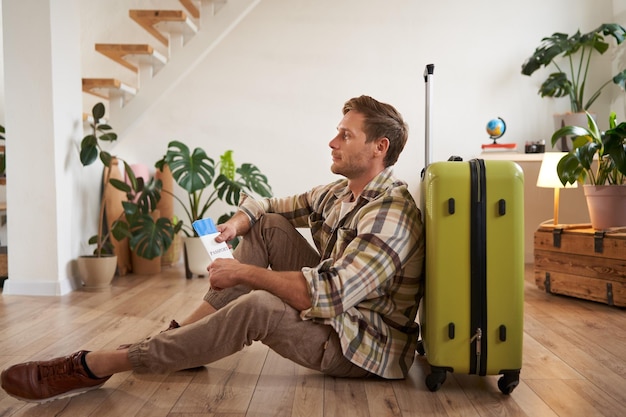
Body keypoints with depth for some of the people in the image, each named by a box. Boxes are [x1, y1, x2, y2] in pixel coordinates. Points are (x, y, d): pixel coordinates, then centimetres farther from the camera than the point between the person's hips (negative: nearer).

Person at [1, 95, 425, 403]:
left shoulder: (391, 215, -24)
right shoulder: (335, 194, 4)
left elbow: (329, 295, -33)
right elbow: (265, 206, 13)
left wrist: (243, 272, -24)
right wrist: (237, 223, -10)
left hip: (364, 347, -8)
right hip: (335, 303, 8)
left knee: (256, 307, -33)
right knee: (268, 224, -3)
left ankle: (93, 367, -20)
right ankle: (179, 336, -3)